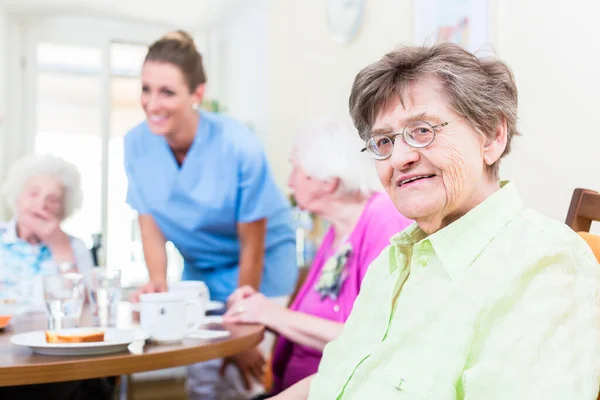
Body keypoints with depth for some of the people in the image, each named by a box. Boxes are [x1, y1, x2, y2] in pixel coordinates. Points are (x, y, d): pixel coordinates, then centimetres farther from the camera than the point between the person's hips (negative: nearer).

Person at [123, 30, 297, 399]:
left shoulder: (239, 146, -26)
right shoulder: (137, 144, -13)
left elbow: (252, 247, -18)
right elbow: (151, 226, -2)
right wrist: (158, 280, -20)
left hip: (261, 263, -4)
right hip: (200, 268, 4)